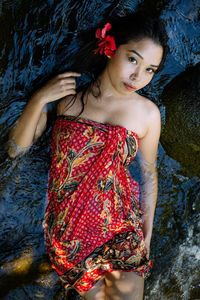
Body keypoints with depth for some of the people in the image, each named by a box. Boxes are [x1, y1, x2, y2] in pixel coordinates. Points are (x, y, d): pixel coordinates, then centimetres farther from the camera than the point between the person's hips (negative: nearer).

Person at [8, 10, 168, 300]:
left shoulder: (147, 113, -6)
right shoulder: (66, 94, -5)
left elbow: (149, 174, 4)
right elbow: (16, 148, -5)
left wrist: (147, 232, 7)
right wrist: (39, 99, -17)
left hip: (120, 226, 0)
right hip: (67, 229, 1)